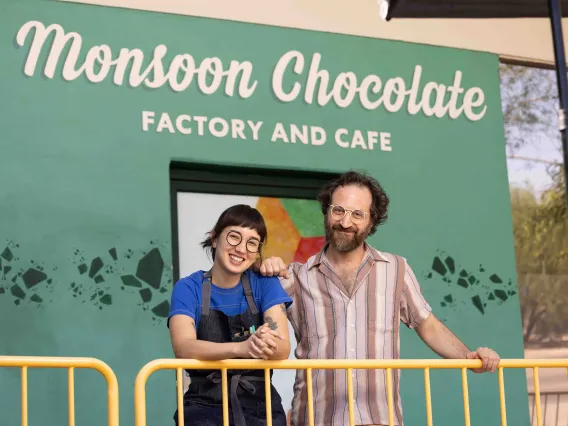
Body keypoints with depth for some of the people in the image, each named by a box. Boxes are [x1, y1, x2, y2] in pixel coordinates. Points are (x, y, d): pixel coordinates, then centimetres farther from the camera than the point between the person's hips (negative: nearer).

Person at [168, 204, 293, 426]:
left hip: (259, 405, 2)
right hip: (206, 406, -1)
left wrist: (268, 345, -32)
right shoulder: (188, 288, -1)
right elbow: (183, 347, -17)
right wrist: (241, 348, -33)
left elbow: (283, 348, -7)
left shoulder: (264, 283, 3)